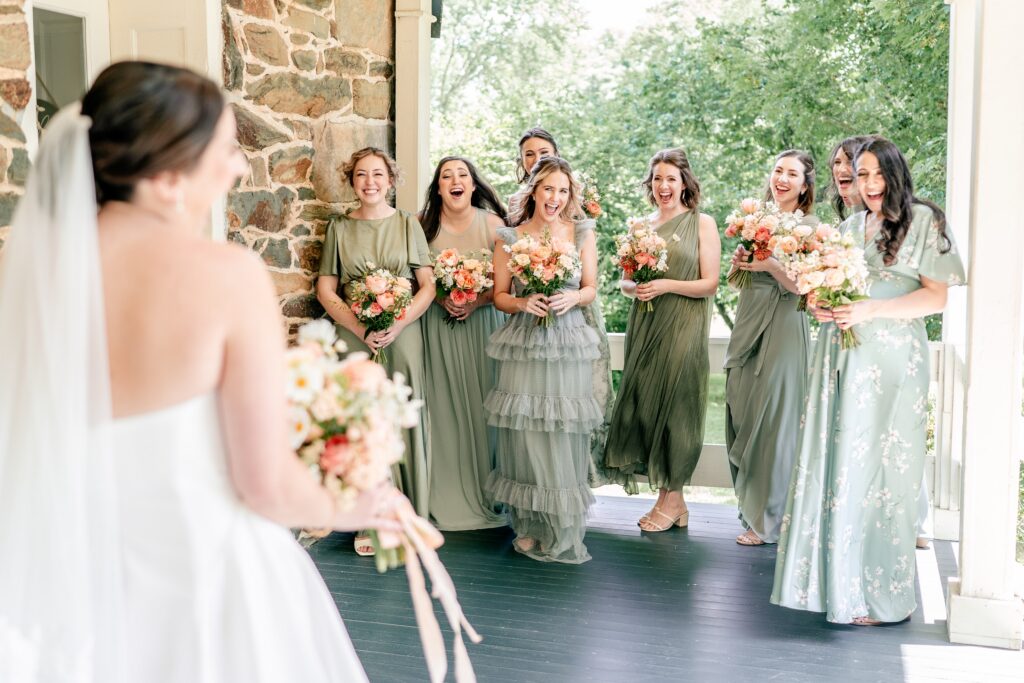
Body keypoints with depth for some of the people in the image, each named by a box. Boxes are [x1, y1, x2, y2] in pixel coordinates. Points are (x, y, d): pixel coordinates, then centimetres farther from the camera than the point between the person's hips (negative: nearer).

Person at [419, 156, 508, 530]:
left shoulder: (492, 223, -2)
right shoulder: (423, 225, 1)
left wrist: (476, 302, -16)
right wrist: (441, 298, -13)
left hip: (483, 322, 0)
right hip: (437, 324, 1)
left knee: (481, 406, 2)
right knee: (443, 406, 2)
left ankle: (484, 496, 14)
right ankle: (446, 498, 12)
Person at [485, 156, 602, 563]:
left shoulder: (582, 235, 7)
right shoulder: (509, 238, 5)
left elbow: (591, 289, 10)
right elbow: (499, 296, 6)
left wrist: (572, 298, -11)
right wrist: (524, 303, -13)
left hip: (569, 344, 1)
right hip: (524, 343, -1)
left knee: (565, 434, 0)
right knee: (526, 432, -2)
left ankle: (563, 531, 12)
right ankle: (530, 527, 11)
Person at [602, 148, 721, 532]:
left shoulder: (702, 224, 0)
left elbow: (709, 283, -5)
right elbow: (625, 281, 16)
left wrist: (666, 285, -18)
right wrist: (634, 287, -6)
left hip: (683, 328, -5)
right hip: (644, 327, 5)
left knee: (673, 403, -4)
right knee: (643, 402, 3)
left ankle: (673, 499, 7)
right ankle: (667, 497, 13)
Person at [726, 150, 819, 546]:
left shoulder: (809, 225, -5)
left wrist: (771, 264, -25)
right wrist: (739, 261, -3)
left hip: (782, 328, -7)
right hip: (747, 325, 7)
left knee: (771, 421, -3)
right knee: (741, 416, 9)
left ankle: (768, 521, 7)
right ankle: (750, 506, 23)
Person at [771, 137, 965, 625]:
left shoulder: (923, 220, 1)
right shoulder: (849, 227, 18)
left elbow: (936, 296, -6)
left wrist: (870, 310, -16)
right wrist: (821, 306, 1)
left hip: (890, 360, -5)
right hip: (841, 358, 5)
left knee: (876, 467, -5)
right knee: (833, 463, 3)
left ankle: (878, 593, 5)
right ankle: (834, 580, 11)